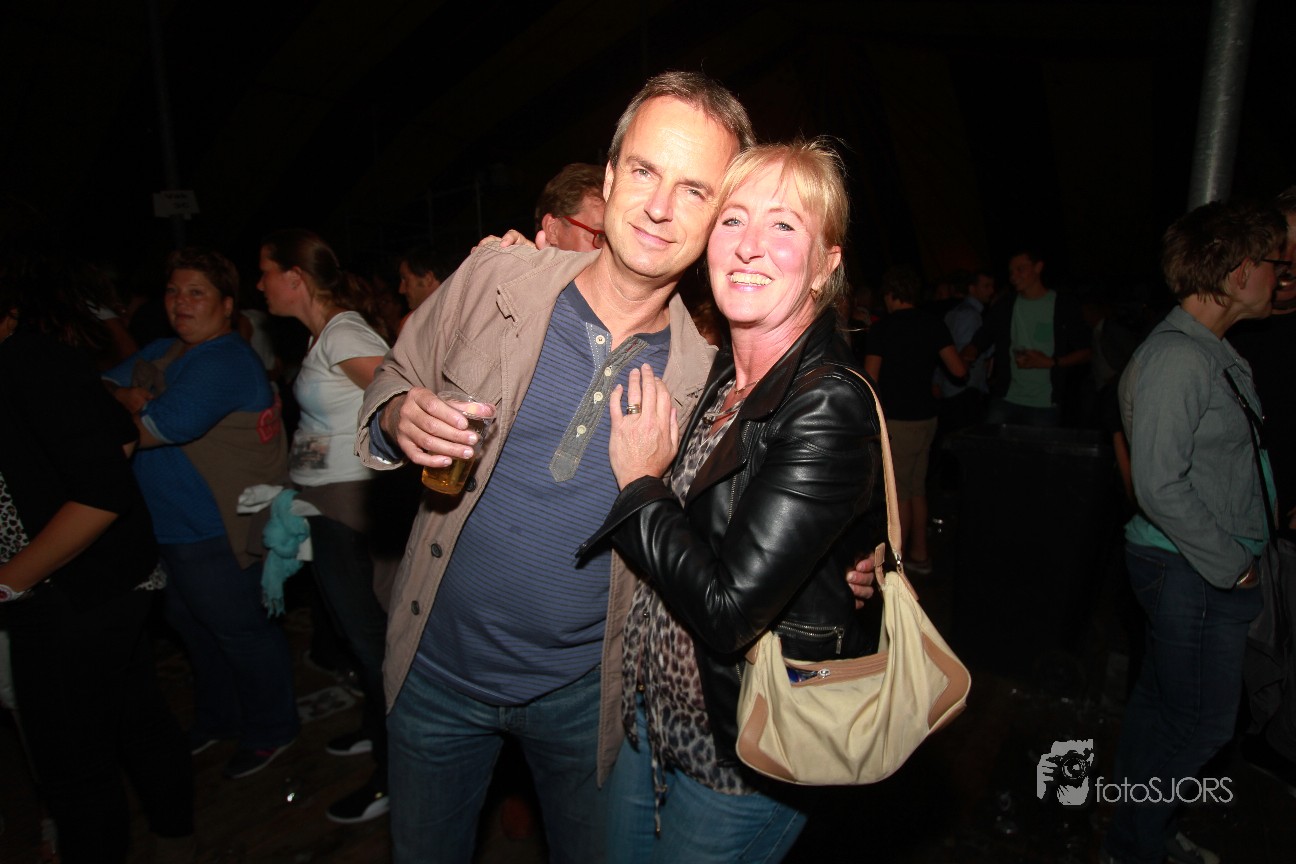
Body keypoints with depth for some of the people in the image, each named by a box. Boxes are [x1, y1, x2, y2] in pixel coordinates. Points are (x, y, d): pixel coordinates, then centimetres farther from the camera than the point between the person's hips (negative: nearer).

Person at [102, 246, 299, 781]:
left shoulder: (223, 363, -20)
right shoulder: (162, 354, 12)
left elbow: (156, 429, -26)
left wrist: (126, 401, -7)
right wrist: (137, 400, -12)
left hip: (215, 533, -10)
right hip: (171, 528, 10)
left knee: (240, 632, 5)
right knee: (191, 624, 23)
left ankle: (268, 731, 25)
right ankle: (217, 719, 43)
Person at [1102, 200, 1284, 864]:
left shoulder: (1211, 352, 10)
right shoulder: (1177, 356, -21)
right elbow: (1160, 486, -25)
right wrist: (1231, 565, -16)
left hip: (1211, 564, 10)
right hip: (1194, 572, -10)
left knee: (1162, 704, 21)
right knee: (1199, 723, 4)